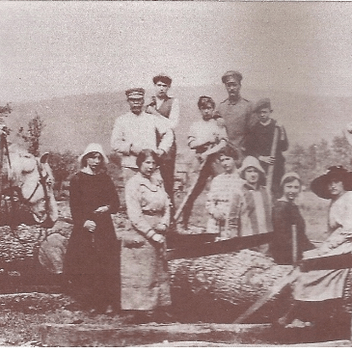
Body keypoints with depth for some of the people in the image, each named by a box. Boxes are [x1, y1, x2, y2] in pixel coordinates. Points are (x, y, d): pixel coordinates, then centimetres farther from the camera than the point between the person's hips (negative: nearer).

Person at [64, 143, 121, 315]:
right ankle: (91, 302, 4)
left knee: (107, 265, -3)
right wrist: (84, 222, -15)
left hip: (104, 227, 3)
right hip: (84, 228, -2)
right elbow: (74, 206, -2)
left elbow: (115, 203, 14)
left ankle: (108, 303, 2)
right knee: (86, 266, -5)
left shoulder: (106, 179, 13)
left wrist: (107, 208, -7)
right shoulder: (77, 180, 3)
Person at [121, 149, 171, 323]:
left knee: (159, 271, 13)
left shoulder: (158, 182, 11)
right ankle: (142, 309, 7)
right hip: (140, 235, -7)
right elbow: (135, 215, -15)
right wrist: (151, 234, -18)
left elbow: (166, 206, 13)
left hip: (157, 234, 7)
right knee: (141, 273, -1)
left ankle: (158, 308, 23)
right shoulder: (133, 183, -10)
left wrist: (164, 224, -6)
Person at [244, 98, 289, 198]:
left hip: (276, 165, 0)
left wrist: (281, 135, -13)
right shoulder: (253, 129, 9)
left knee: (276, 191, -6)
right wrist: (260, 157, -5)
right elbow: (248, 149, 8)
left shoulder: (278, 127, 8)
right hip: (259, 165, 0)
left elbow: (284, 148, 4)